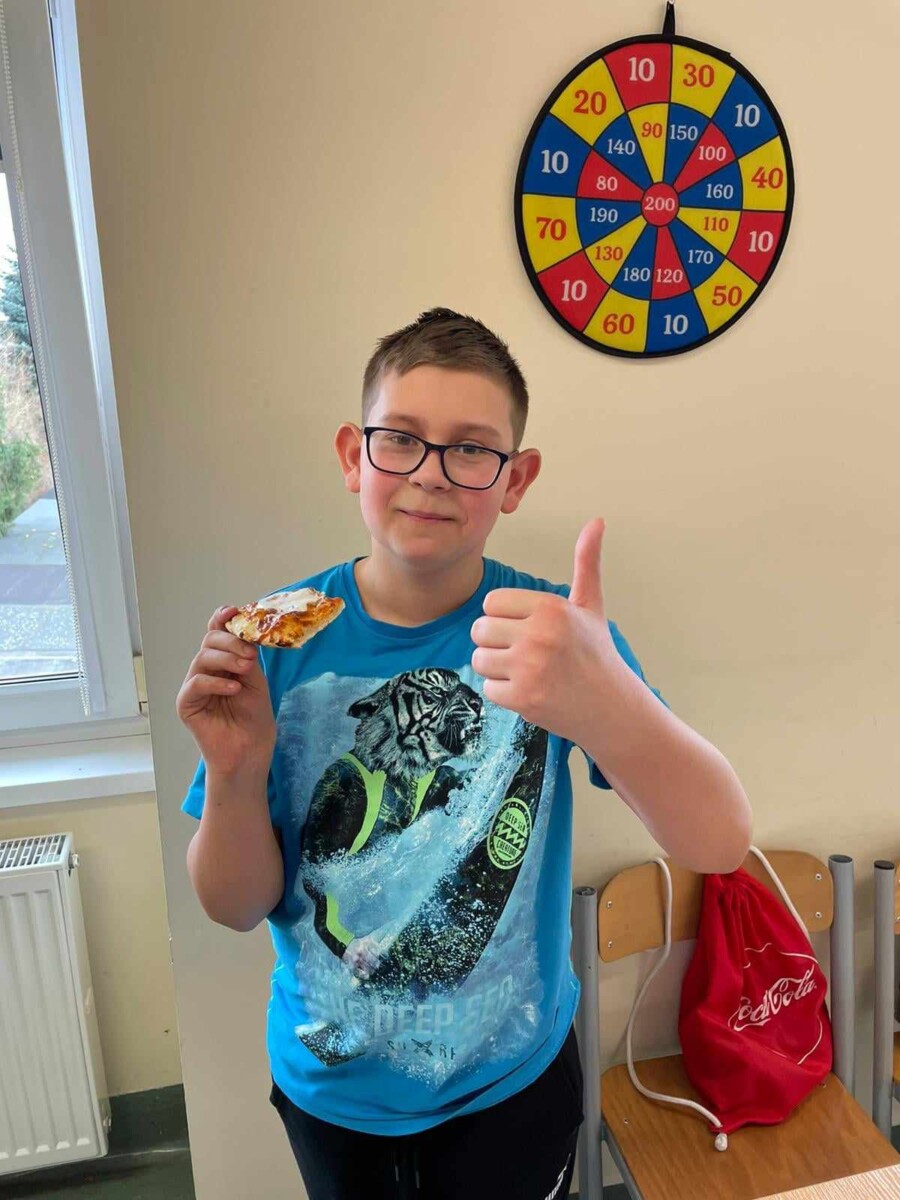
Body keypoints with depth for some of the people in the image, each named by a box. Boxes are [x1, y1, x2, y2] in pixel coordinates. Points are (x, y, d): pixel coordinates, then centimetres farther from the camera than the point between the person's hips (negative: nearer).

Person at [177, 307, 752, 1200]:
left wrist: (605, 705, -50)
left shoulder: (555, 626, -18)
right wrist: (235, 772, -32)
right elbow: (237, 907, -11)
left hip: (511, 1082, -1)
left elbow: (718, 843, -29)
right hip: (326, 1087, 2)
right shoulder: (283, 637, -15)